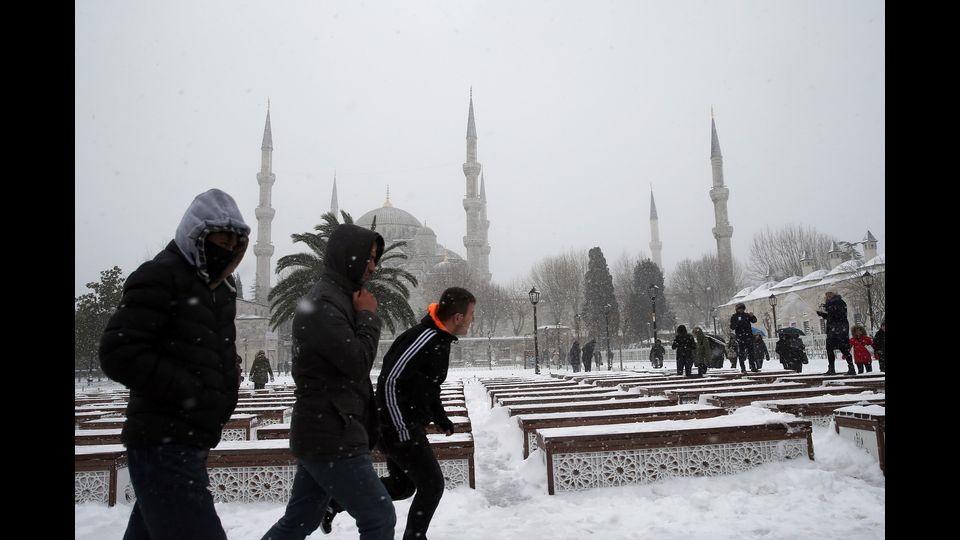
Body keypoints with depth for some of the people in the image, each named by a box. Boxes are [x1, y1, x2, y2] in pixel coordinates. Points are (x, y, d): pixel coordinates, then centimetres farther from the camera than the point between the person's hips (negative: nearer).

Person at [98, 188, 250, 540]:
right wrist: (190, 391, -19)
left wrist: (227, 377, 7)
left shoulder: (218, 286, 16)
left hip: (185, 442, 9)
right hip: (163, 444, -9)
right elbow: (119, 354, -18)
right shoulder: (160, 277, -10)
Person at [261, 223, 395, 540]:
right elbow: (357, 363, -19)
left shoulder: (337, 299, 15)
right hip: (332, 437, -10)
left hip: (327, 434, 10)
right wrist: (368, 316, -8)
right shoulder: (322, 303, -17)